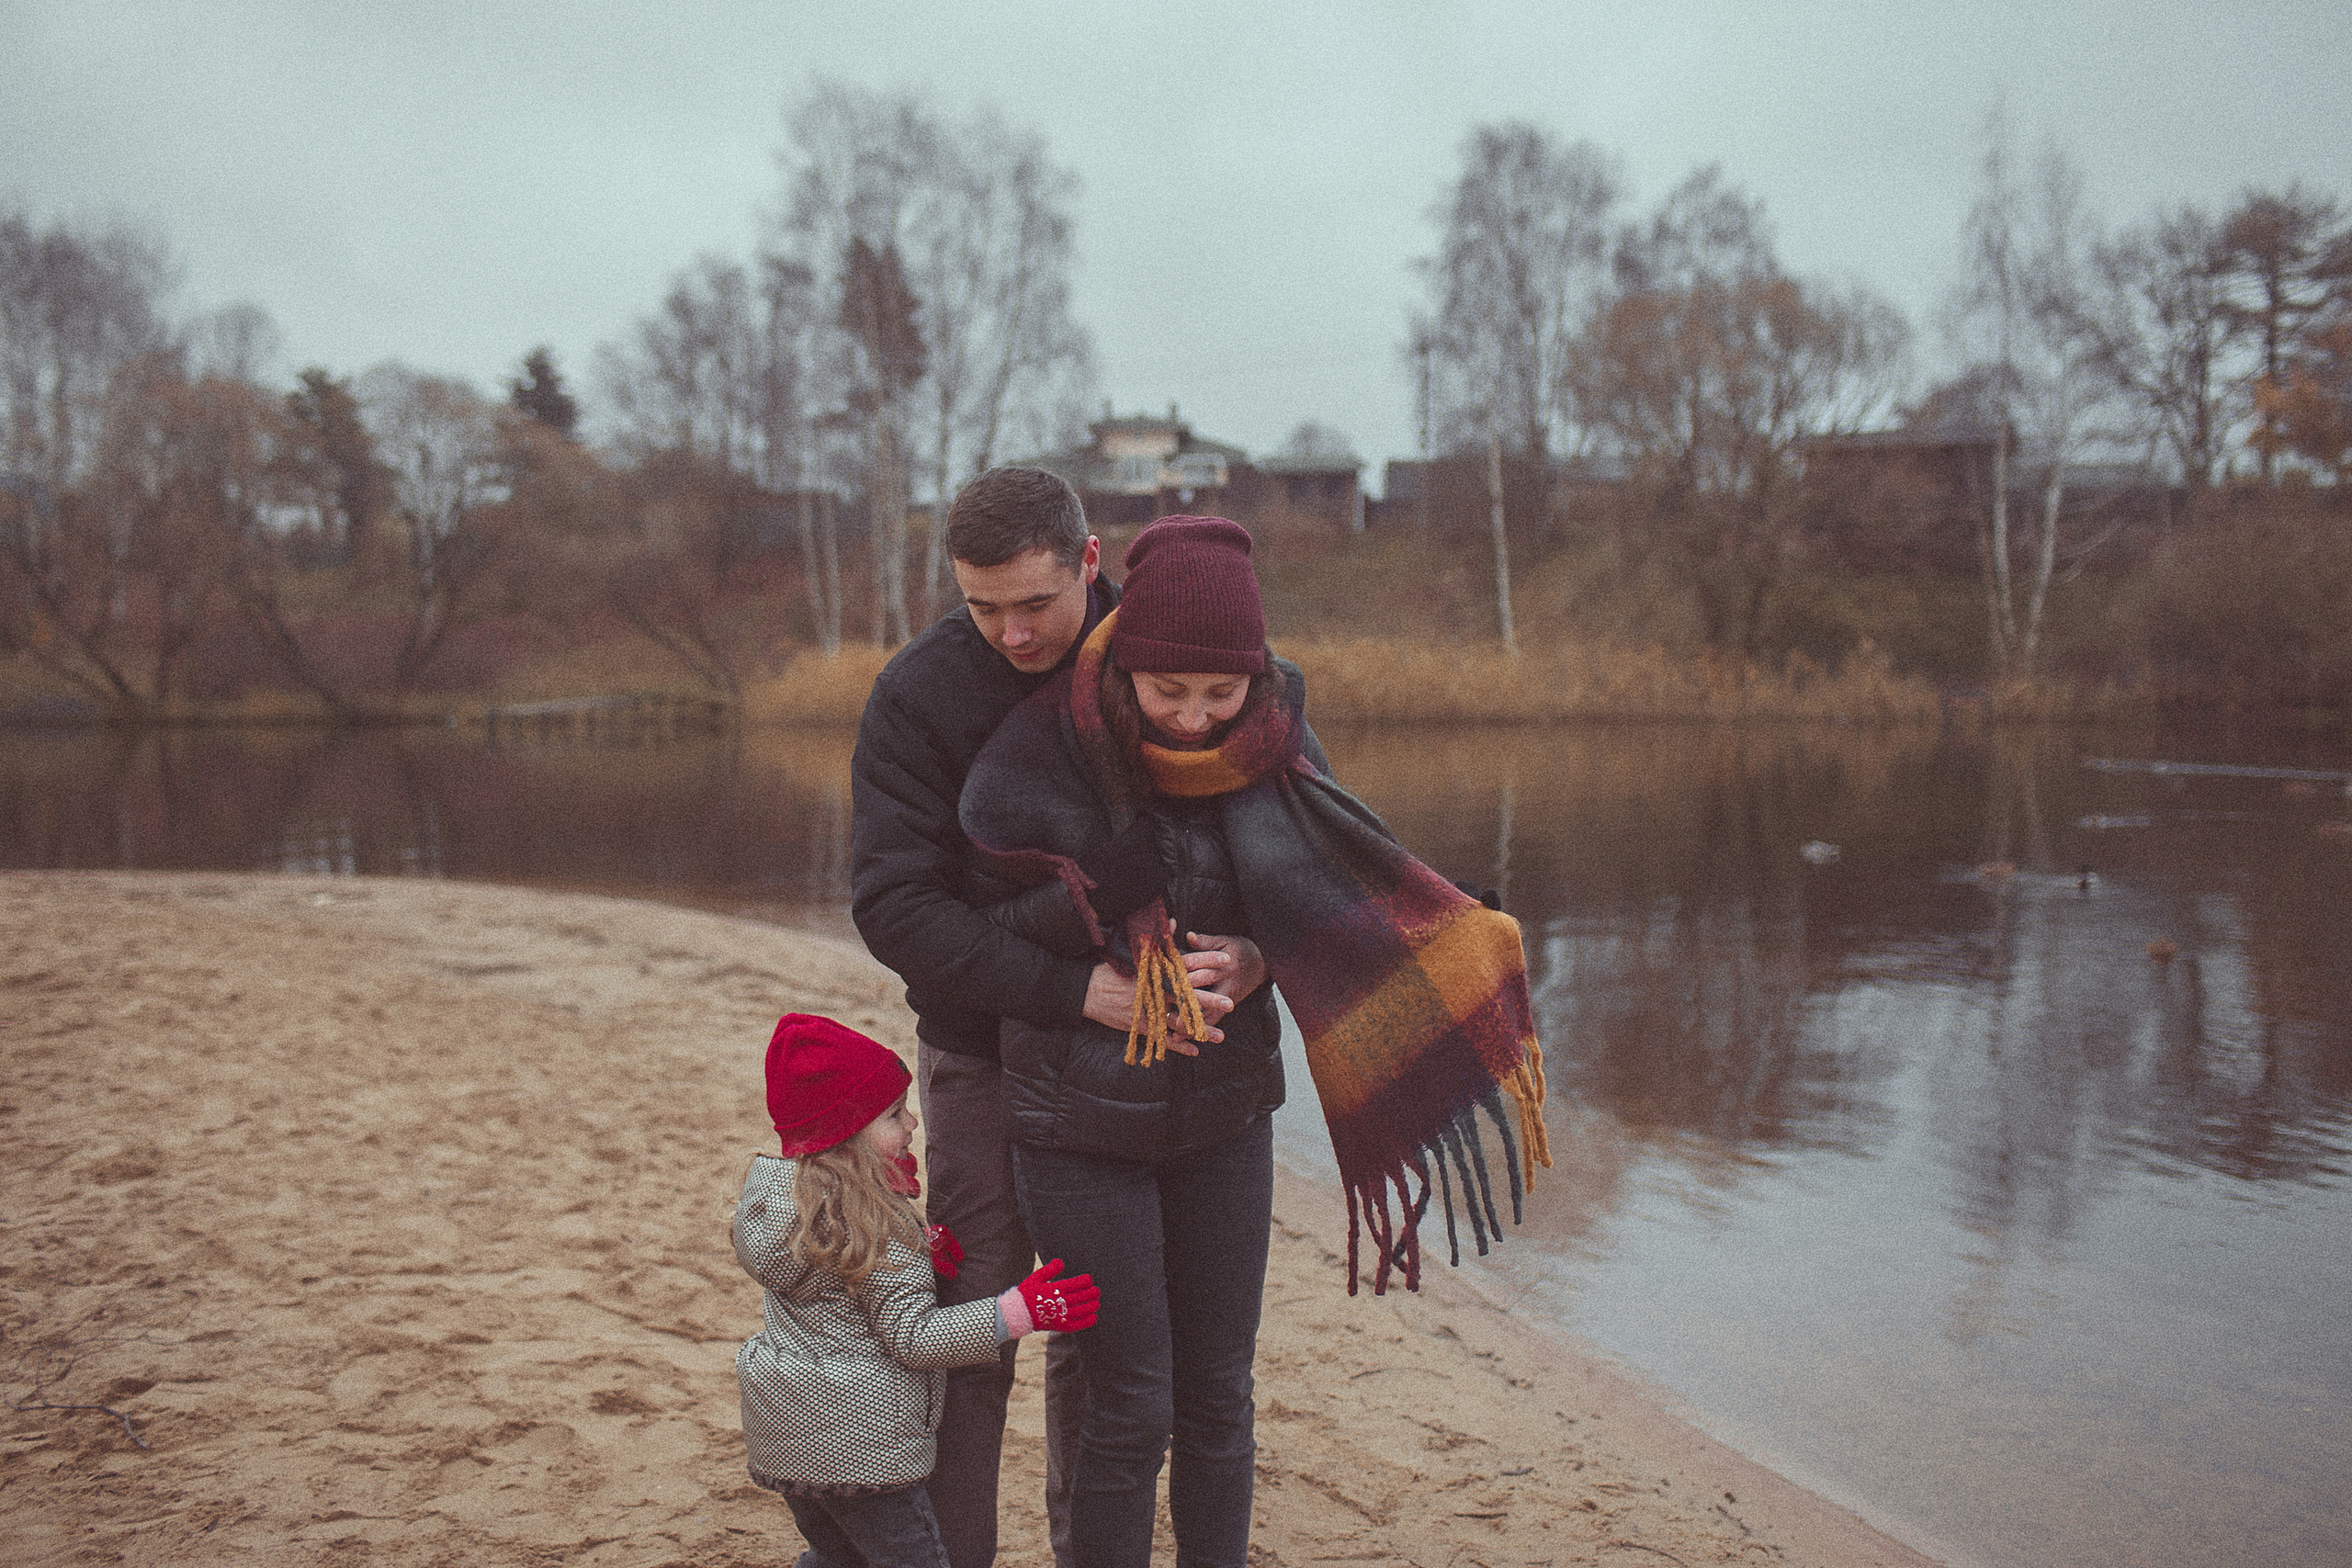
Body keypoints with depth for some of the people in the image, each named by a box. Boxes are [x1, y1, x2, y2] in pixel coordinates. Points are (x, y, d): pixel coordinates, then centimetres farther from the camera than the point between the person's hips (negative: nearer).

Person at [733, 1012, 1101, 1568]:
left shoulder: (770, 1187, 4)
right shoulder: (873, 1225, -23)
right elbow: (912, 1336, -23)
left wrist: (916, 1254, 3)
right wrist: (1021, 1311, -24)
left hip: (779, 1424, 9)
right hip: (857, 1442, -8)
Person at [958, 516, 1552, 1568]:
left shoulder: (1269, 735, -9)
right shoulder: (1037, 757, -19)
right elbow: (1009, 928, -13)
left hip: (1224, 1114, 4)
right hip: (1084, 1119, -3)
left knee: (1218, 1396, 13)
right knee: (1131, 1412, 2)